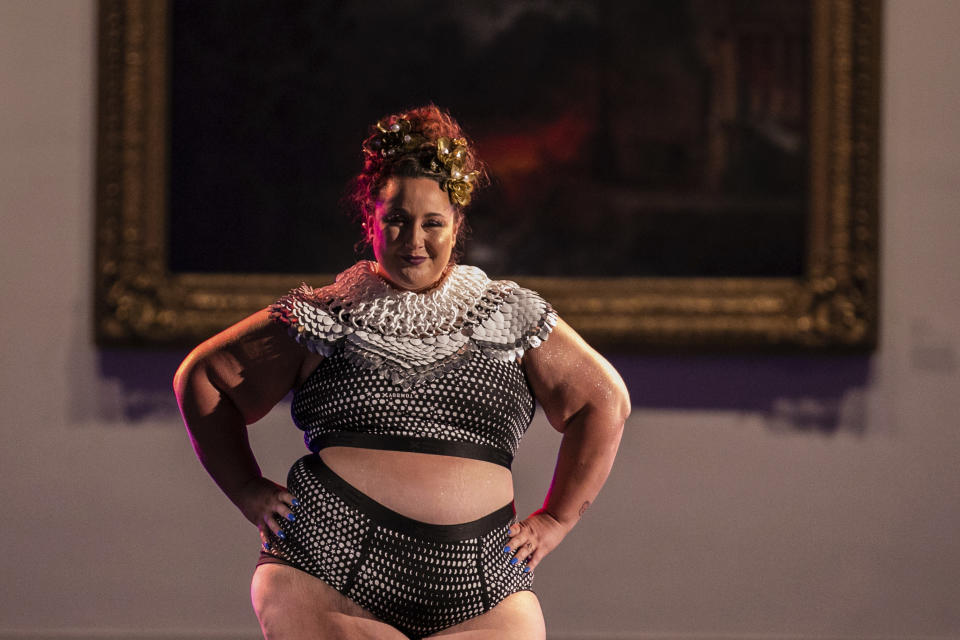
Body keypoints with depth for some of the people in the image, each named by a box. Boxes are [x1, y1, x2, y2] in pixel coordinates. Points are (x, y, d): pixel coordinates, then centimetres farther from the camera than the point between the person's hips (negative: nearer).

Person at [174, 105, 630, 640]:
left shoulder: (506, 315, 14)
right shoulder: (325, 315, 11)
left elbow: (605, 401, 20)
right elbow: (203, 377, 18)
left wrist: (555, 520, 13)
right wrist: (250, 493, 10)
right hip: (329, 567, -2)